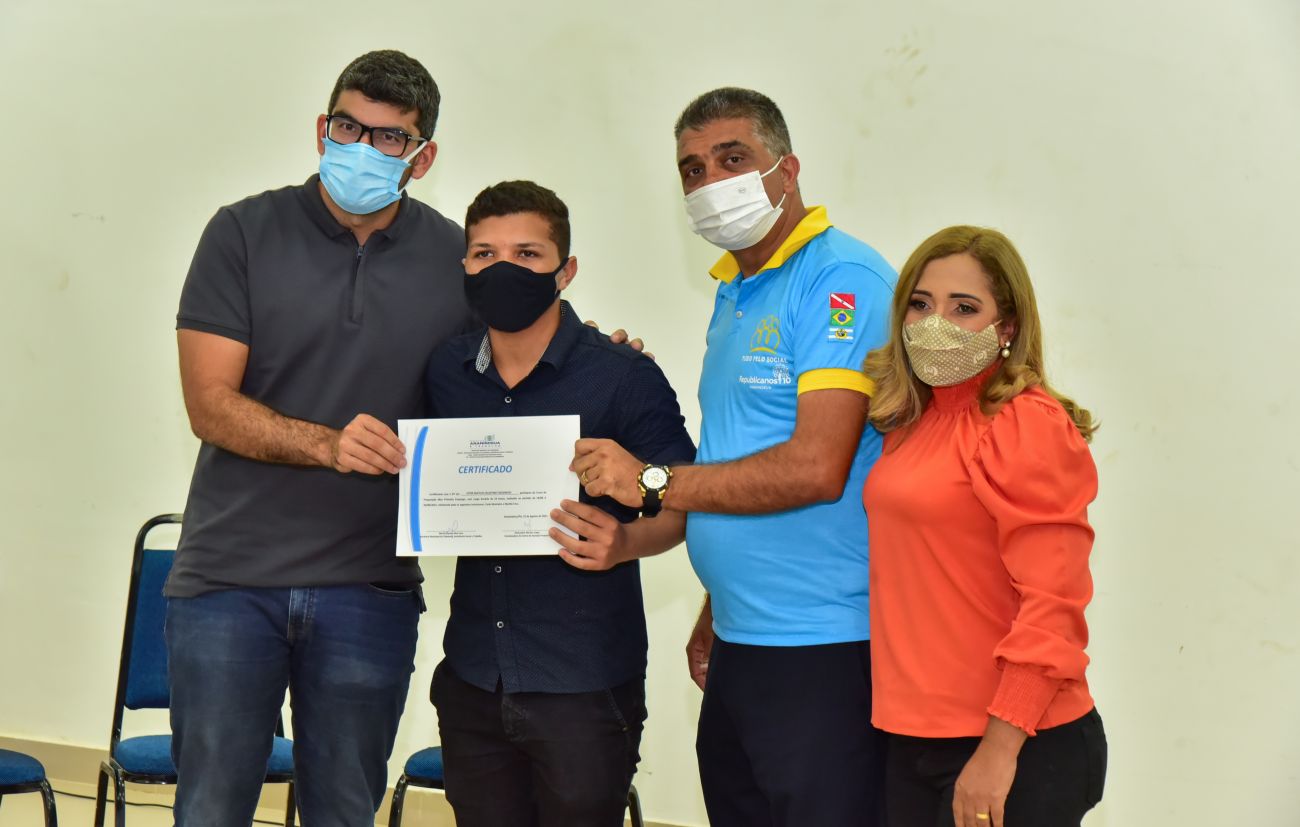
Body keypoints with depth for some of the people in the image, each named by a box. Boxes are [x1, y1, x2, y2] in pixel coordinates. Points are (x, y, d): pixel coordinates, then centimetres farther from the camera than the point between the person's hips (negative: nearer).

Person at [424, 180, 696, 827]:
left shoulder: (624, 377, -8)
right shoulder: (446, 373, 7)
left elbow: (684, 502, -4)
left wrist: (624, 542, -23)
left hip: (584, 684, -4)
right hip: (473, 678, 5)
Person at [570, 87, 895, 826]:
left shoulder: (841, 280, -12)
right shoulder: (736, 291, 17)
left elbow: (816, 468, -21)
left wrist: (653, 482, -16)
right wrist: (717, 612, 17)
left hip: (822, 653, -9)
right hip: (740, 647, 9)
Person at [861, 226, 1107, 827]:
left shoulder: (1029, 426, -12)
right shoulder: (912, 422, 11)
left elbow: (1051, 606, -18)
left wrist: (1000, 751, -20)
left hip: (1017, 751, -7)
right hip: (912, 741, 7)